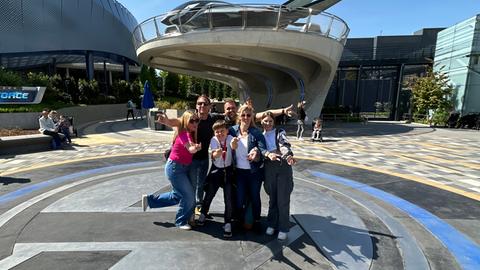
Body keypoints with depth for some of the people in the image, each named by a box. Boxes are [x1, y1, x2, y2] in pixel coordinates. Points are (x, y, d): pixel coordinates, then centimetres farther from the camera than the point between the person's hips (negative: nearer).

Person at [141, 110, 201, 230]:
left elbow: (195, 146, -2)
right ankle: (181, 222, 18)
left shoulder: (190, 134, 7)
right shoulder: (184, 134, -23)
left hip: (183, 168, 10)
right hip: (175, 168, -10)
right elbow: (191, 150, -40)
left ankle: (150, 199, 37)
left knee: (178, 195, 22)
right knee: (188, 196, -5)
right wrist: (196, 147, -51)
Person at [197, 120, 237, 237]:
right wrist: (217, 153, -50)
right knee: (209, 195, 12)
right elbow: (213, 156, -25)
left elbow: (234, 147, -39)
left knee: (228, 198, -2)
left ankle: (228, 224, 13)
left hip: (228, 170, -1)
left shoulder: (230, 138, -15)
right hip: (216, 170, 1)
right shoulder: (214, 140, -12)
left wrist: (234, 144, -63)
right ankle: (203, 214, 40)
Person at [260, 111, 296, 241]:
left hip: (283, 166, -2)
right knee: (272, 198, 12)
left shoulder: (280, 132, 7)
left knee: (283, 199, 1)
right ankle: (272, 224, 30)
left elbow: (285, 145, -13)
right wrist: (268, 154, -27)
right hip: (269, 168, 2)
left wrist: (288, 156, -34)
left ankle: (283, 228, 17)